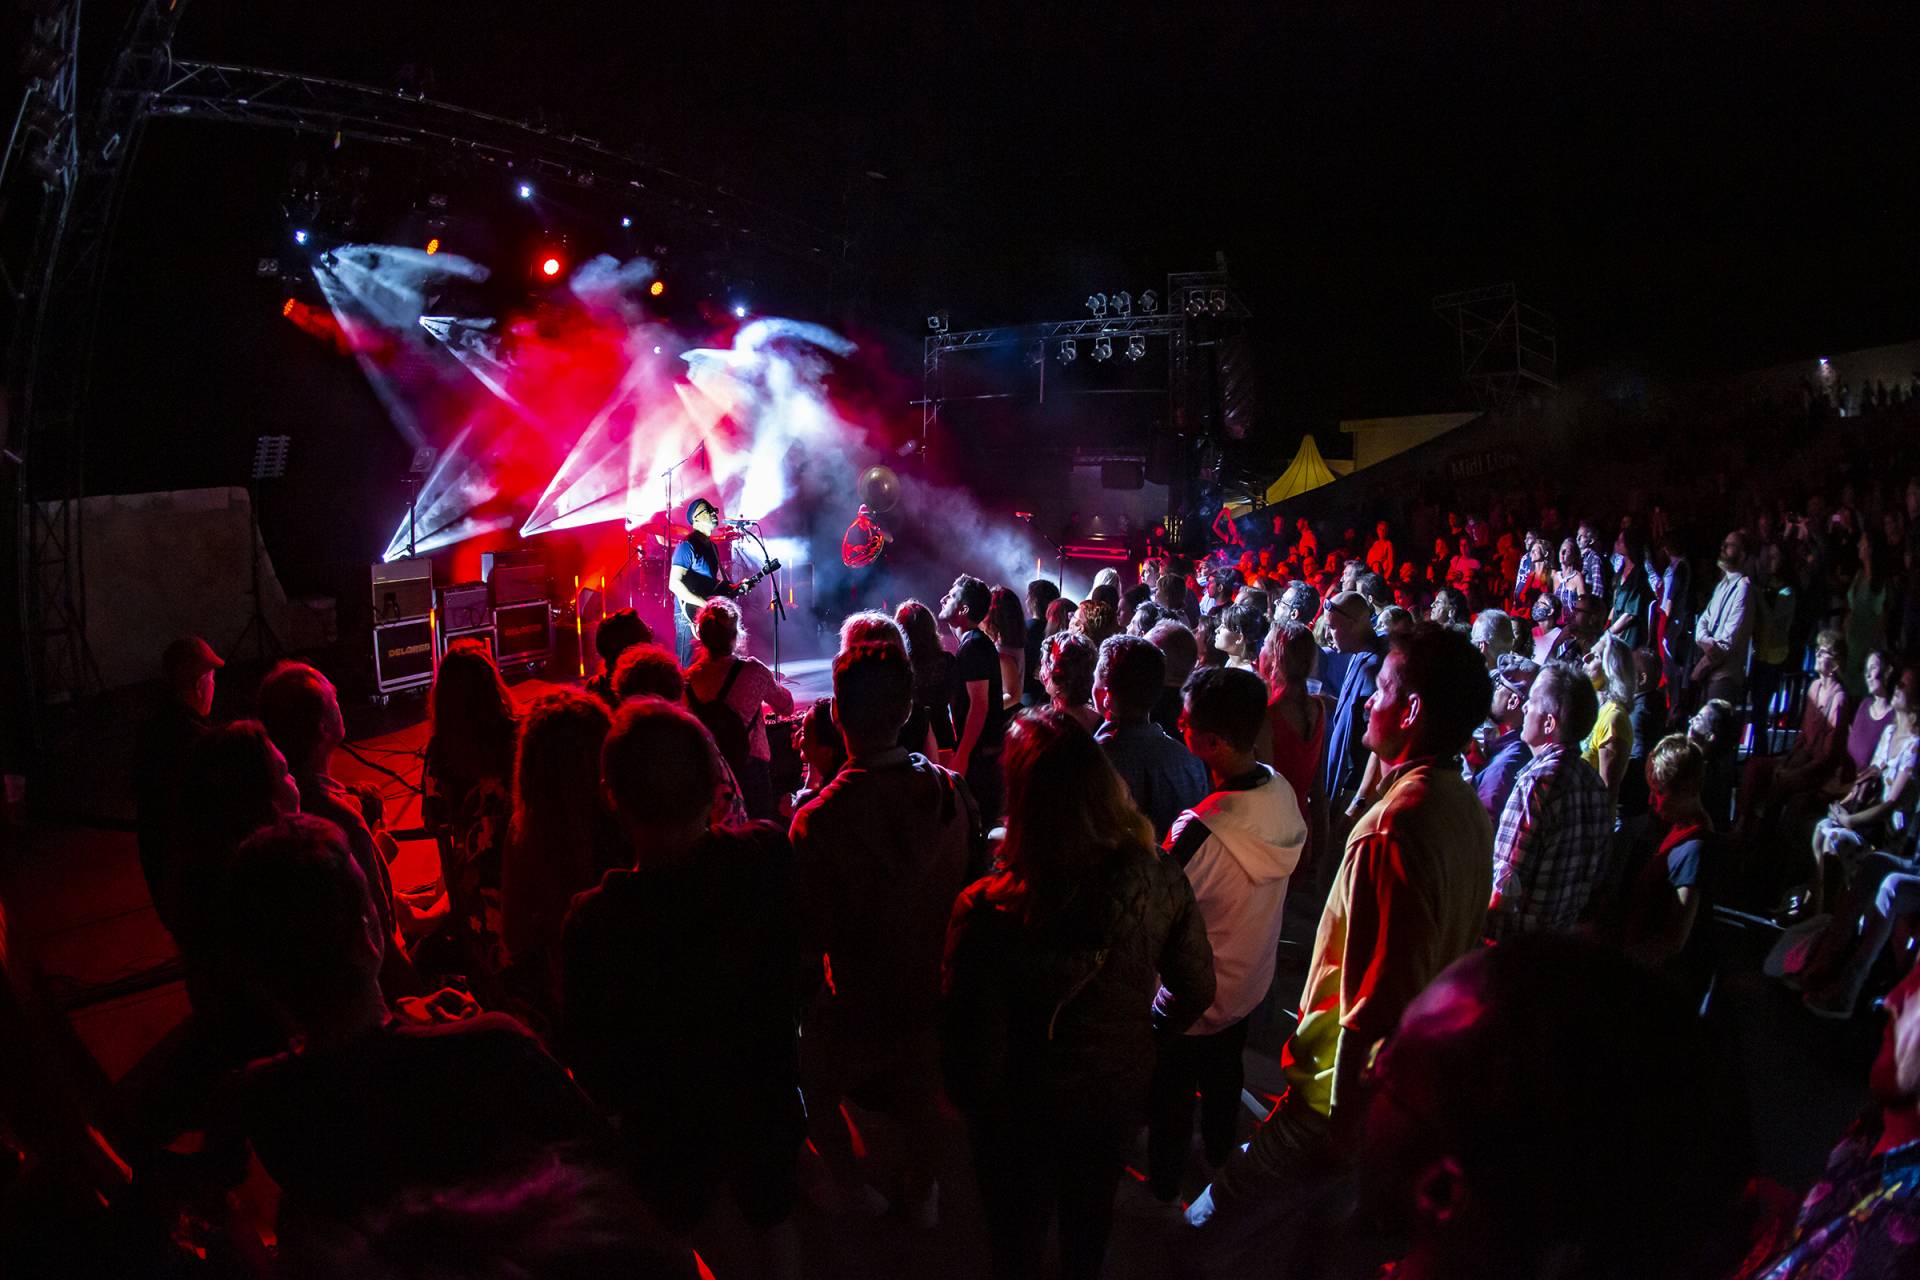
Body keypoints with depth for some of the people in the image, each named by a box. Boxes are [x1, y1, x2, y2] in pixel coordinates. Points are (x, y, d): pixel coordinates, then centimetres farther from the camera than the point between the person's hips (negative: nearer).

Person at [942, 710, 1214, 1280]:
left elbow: (973, 1051, -26)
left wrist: (967, 1098, -4)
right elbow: (1197, 987, -8)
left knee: (1018, 1232, 28)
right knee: (1092, 1212, 34)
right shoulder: (1157, 878, -25)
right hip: (1120, 1089, 3)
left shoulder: (988, 913, -37)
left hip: (1022, 1115, -3)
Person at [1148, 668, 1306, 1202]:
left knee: (1171, 1097, 21)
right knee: (1225, 1078, 31)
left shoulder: (1200, 831, -40)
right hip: (1250, 979, 6)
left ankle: (1163, 1184, 44)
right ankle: (1219, 1155, 55)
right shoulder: (1284, 795, -16)